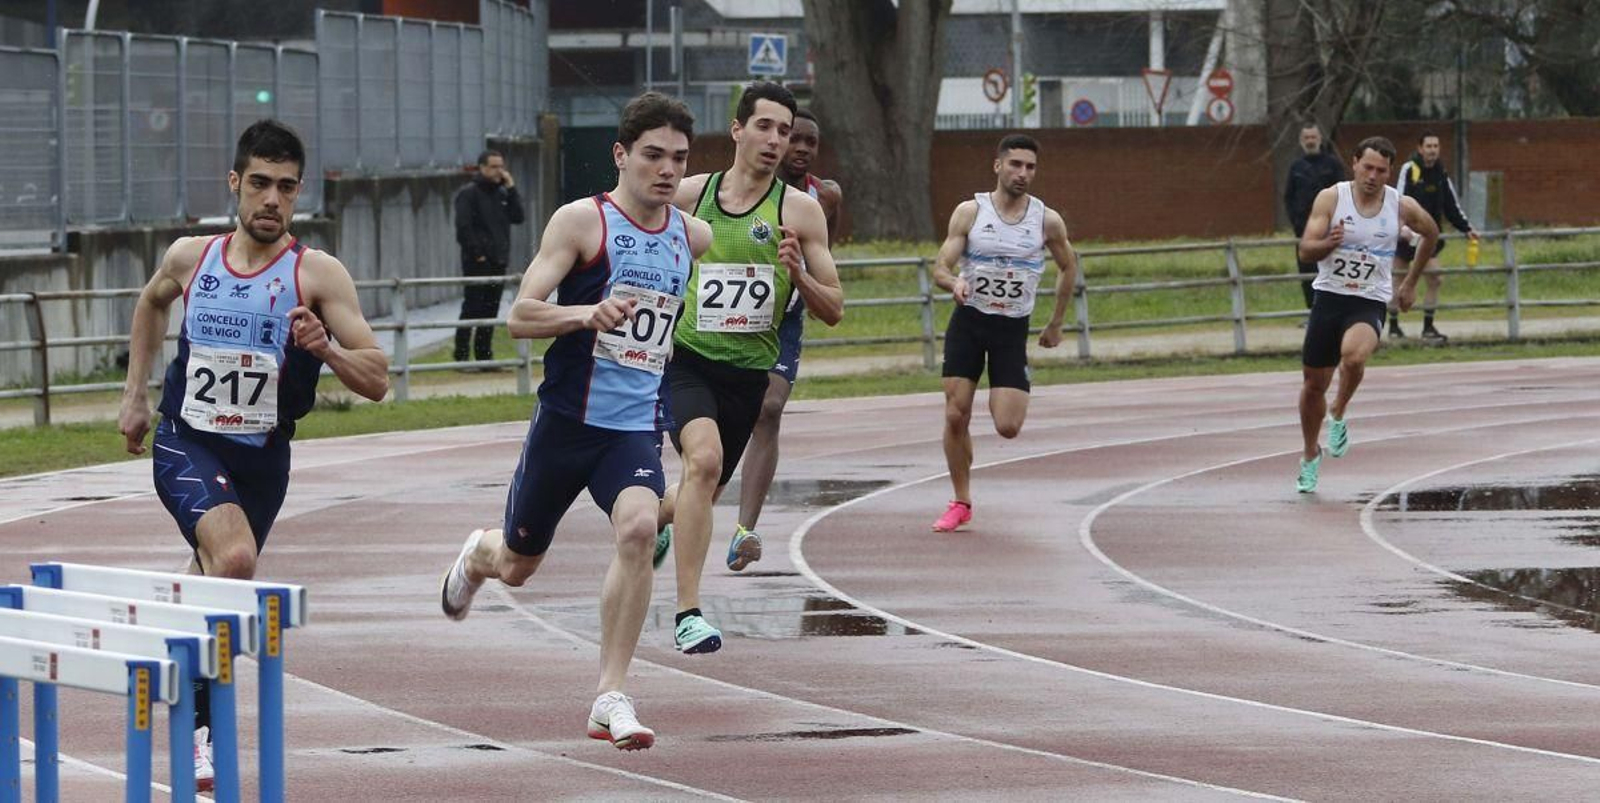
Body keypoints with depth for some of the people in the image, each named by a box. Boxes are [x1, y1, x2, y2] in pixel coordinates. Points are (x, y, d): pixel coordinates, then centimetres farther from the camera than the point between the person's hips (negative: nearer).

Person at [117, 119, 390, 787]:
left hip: (262, 456, 1)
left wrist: (324, 348, -32)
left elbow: (377, 381, -14)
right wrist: (134, 395, 21)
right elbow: (152, 303, 23)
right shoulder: (190, 257, -3)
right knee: (235, 558, -28)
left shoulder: (318, 274, -10)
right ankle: (204, 720, -18)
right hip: (186, 446, -1)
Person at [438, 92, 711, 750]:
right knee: (517, 564, 14)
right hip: (568, 418, -2)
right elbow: (520, 317, -16)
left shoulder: (693, 237, 7)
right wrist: (588, 314, -31)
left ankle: (611, 698, -21)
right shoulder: (581, 221, -9)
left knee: (638, 528, -27)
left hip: (636, 425, 2)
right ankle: (476, 556, 55)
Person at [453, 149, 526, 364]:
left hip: (498, 262, 7)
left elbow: (517, 217, 6)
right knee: (472, 308, -7)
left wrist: (511, 188, -1)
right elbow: (463, 227, -13)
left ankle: (484, 354, 15)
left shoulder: (502, 193, 16)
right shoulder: (469, 194, -6)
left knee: (491, 310, 9)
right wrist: (477, 253, -17)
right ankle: (461, 355, -6)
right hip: (477, 263, -7)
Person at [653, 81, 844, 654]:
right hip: (686, 356, -2)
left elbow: (833, 311, -1)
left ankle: (654, 522, 55)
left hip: (747, 371, 2)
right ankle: (688, 612, -29)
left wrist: (800, 276, -20)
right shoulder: (688, 195, 0)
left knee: (703, 491, 16)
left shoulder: (800, 210, -2)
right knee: (705, 459, -28)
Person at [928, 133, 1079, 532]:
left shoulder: (1047, 221, -1)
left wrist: (1056, 324, 17)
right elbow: (940, 267, -5)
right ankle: (961, 503, 10)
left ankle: (1001, 398, 29)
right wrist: (954, 282, -29)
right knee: (956, 415, -6)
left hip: (1013, 327, 0)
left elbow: (1068, 267, 16)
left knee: (1008, 427, -10)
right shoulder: (970, 212, -3)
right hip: (968, 320, 0)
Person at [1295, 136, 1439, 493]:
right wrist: (1328, 244, -33)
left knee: (1353, 357, -33)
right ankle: (1311, 455, 33)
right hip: (1329, 298, 1)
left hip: (1370, 302, -1)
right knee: (1313, 383, 8)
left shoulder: (1402, 207, -3)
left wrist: (1410, 282, 21)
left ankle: (1338, 416, -2)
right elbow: (1305, 250, -10)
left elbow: (1431, 234, 19)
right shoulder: (1331, 198, -6)